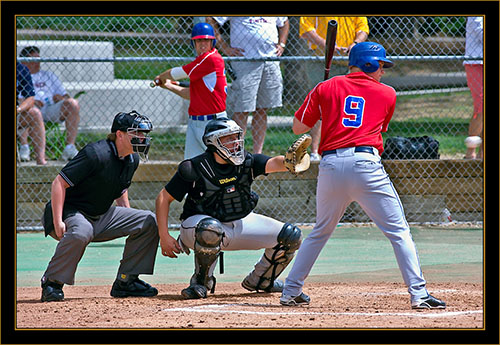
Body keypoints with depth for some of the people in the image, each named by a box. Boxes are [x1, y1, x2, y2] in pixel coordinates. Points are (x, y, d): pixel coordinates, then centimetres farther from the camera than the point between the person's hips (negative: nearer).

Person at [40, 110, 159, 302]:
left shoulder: (132, 160, 4)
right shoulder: (97, 154, -22)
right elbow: (59, 182, -23)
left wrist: (128, 221, 14)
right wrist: (57, 223, -28)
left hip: (101, 217, 8)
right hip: (70, 213, -8)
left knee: (148, 221, -3)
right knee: (81, 231, -41)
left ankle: (126, 281, 2)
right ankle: (51, 283, -25)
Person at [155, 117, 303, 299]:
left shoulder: (247, 162, -8)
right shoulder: (194, 168, -18)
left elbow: (273, 163, -25)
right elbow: (164, 197, -12)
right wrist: (164, 237, -18)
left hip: (242, 223, 5)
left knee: (291, 236, -4)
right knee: (210, 229, -42)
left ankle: (258, 280, 19)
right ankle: (201, 282, -17)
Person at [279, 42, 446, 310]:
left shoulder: (326, 88, 14)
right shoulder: (387, 94, 13)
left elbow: (298, 127, 18)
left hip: (330, 165, 3)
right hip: (366, 163, -3)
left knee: (321, 232, 21)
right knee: (399, 231, 0)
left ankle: (291, 291, 21)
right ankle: (418, 294, -10)